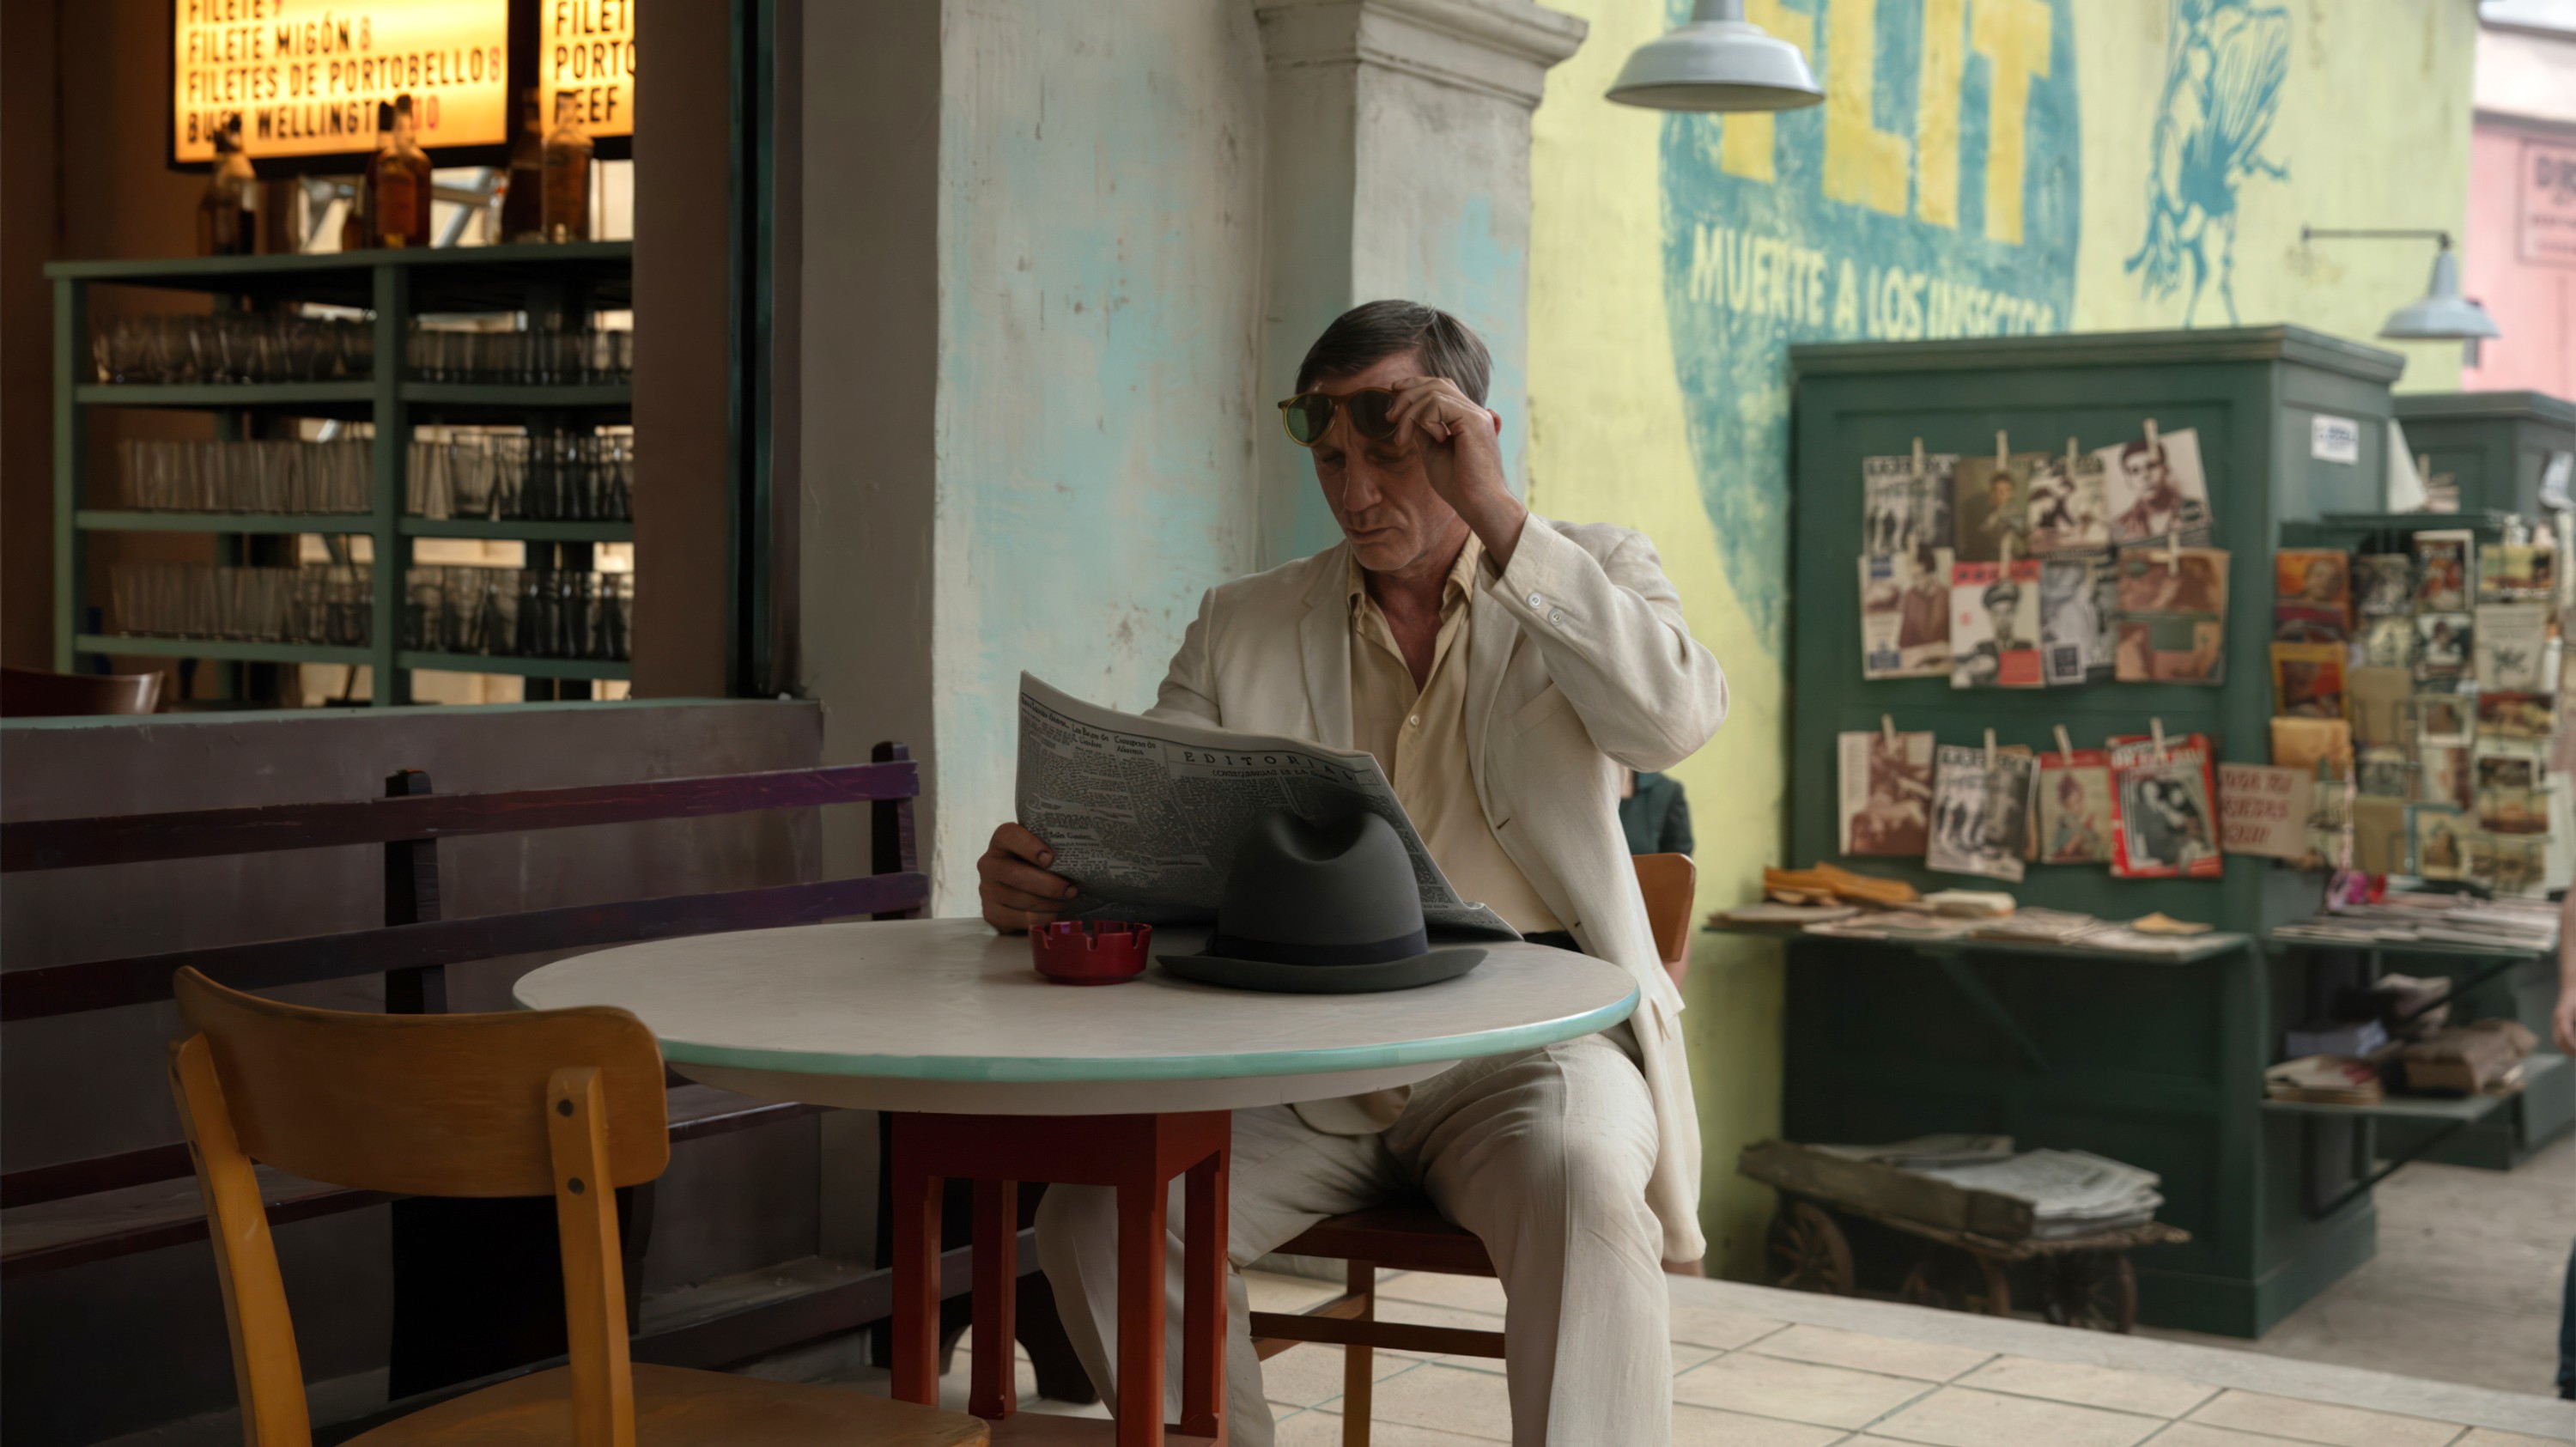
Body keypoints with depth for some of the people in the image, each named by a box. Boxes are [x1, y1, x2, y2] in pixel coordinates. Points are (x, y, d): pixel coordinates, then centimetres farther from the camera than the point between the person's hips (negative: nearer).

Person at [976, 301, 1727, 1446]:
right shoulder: (1242, 626, 14)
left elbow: (1677, 719, -13)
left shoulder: (1589, 574, 8)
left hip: (1522, 1036, -2)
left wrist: (1497, 517, -16)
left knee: (1578, 1185, -36)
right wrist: (1031, 878, -19)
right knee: (1100, 1204, -23)